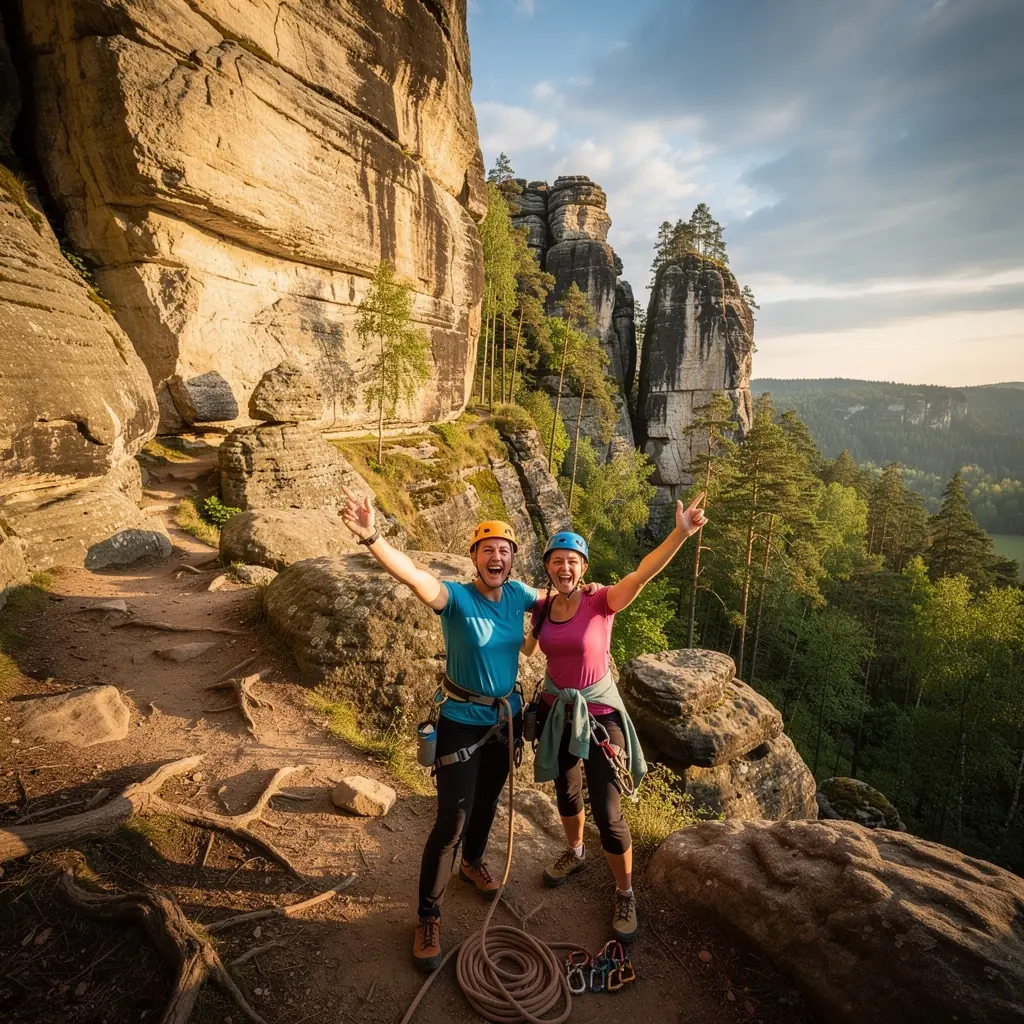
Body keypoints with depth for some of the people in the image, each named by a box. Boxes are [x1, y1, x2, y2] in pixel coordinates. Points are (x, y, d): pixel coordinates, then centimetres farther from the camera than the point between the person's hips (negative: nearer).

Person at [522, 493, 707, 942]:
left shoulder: (601, 602, -19)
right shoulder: (542, 608, -5)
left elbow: (643, 573, -37)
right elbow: (526, 648, 13)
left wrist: (680, 533, -50)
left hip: (598, 715, -4)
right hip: (556, 712, 5)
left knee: (608, 813, 1)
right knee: (566, 792, 25)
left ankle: (625, 893, 27)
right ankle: (575, 852, 55)